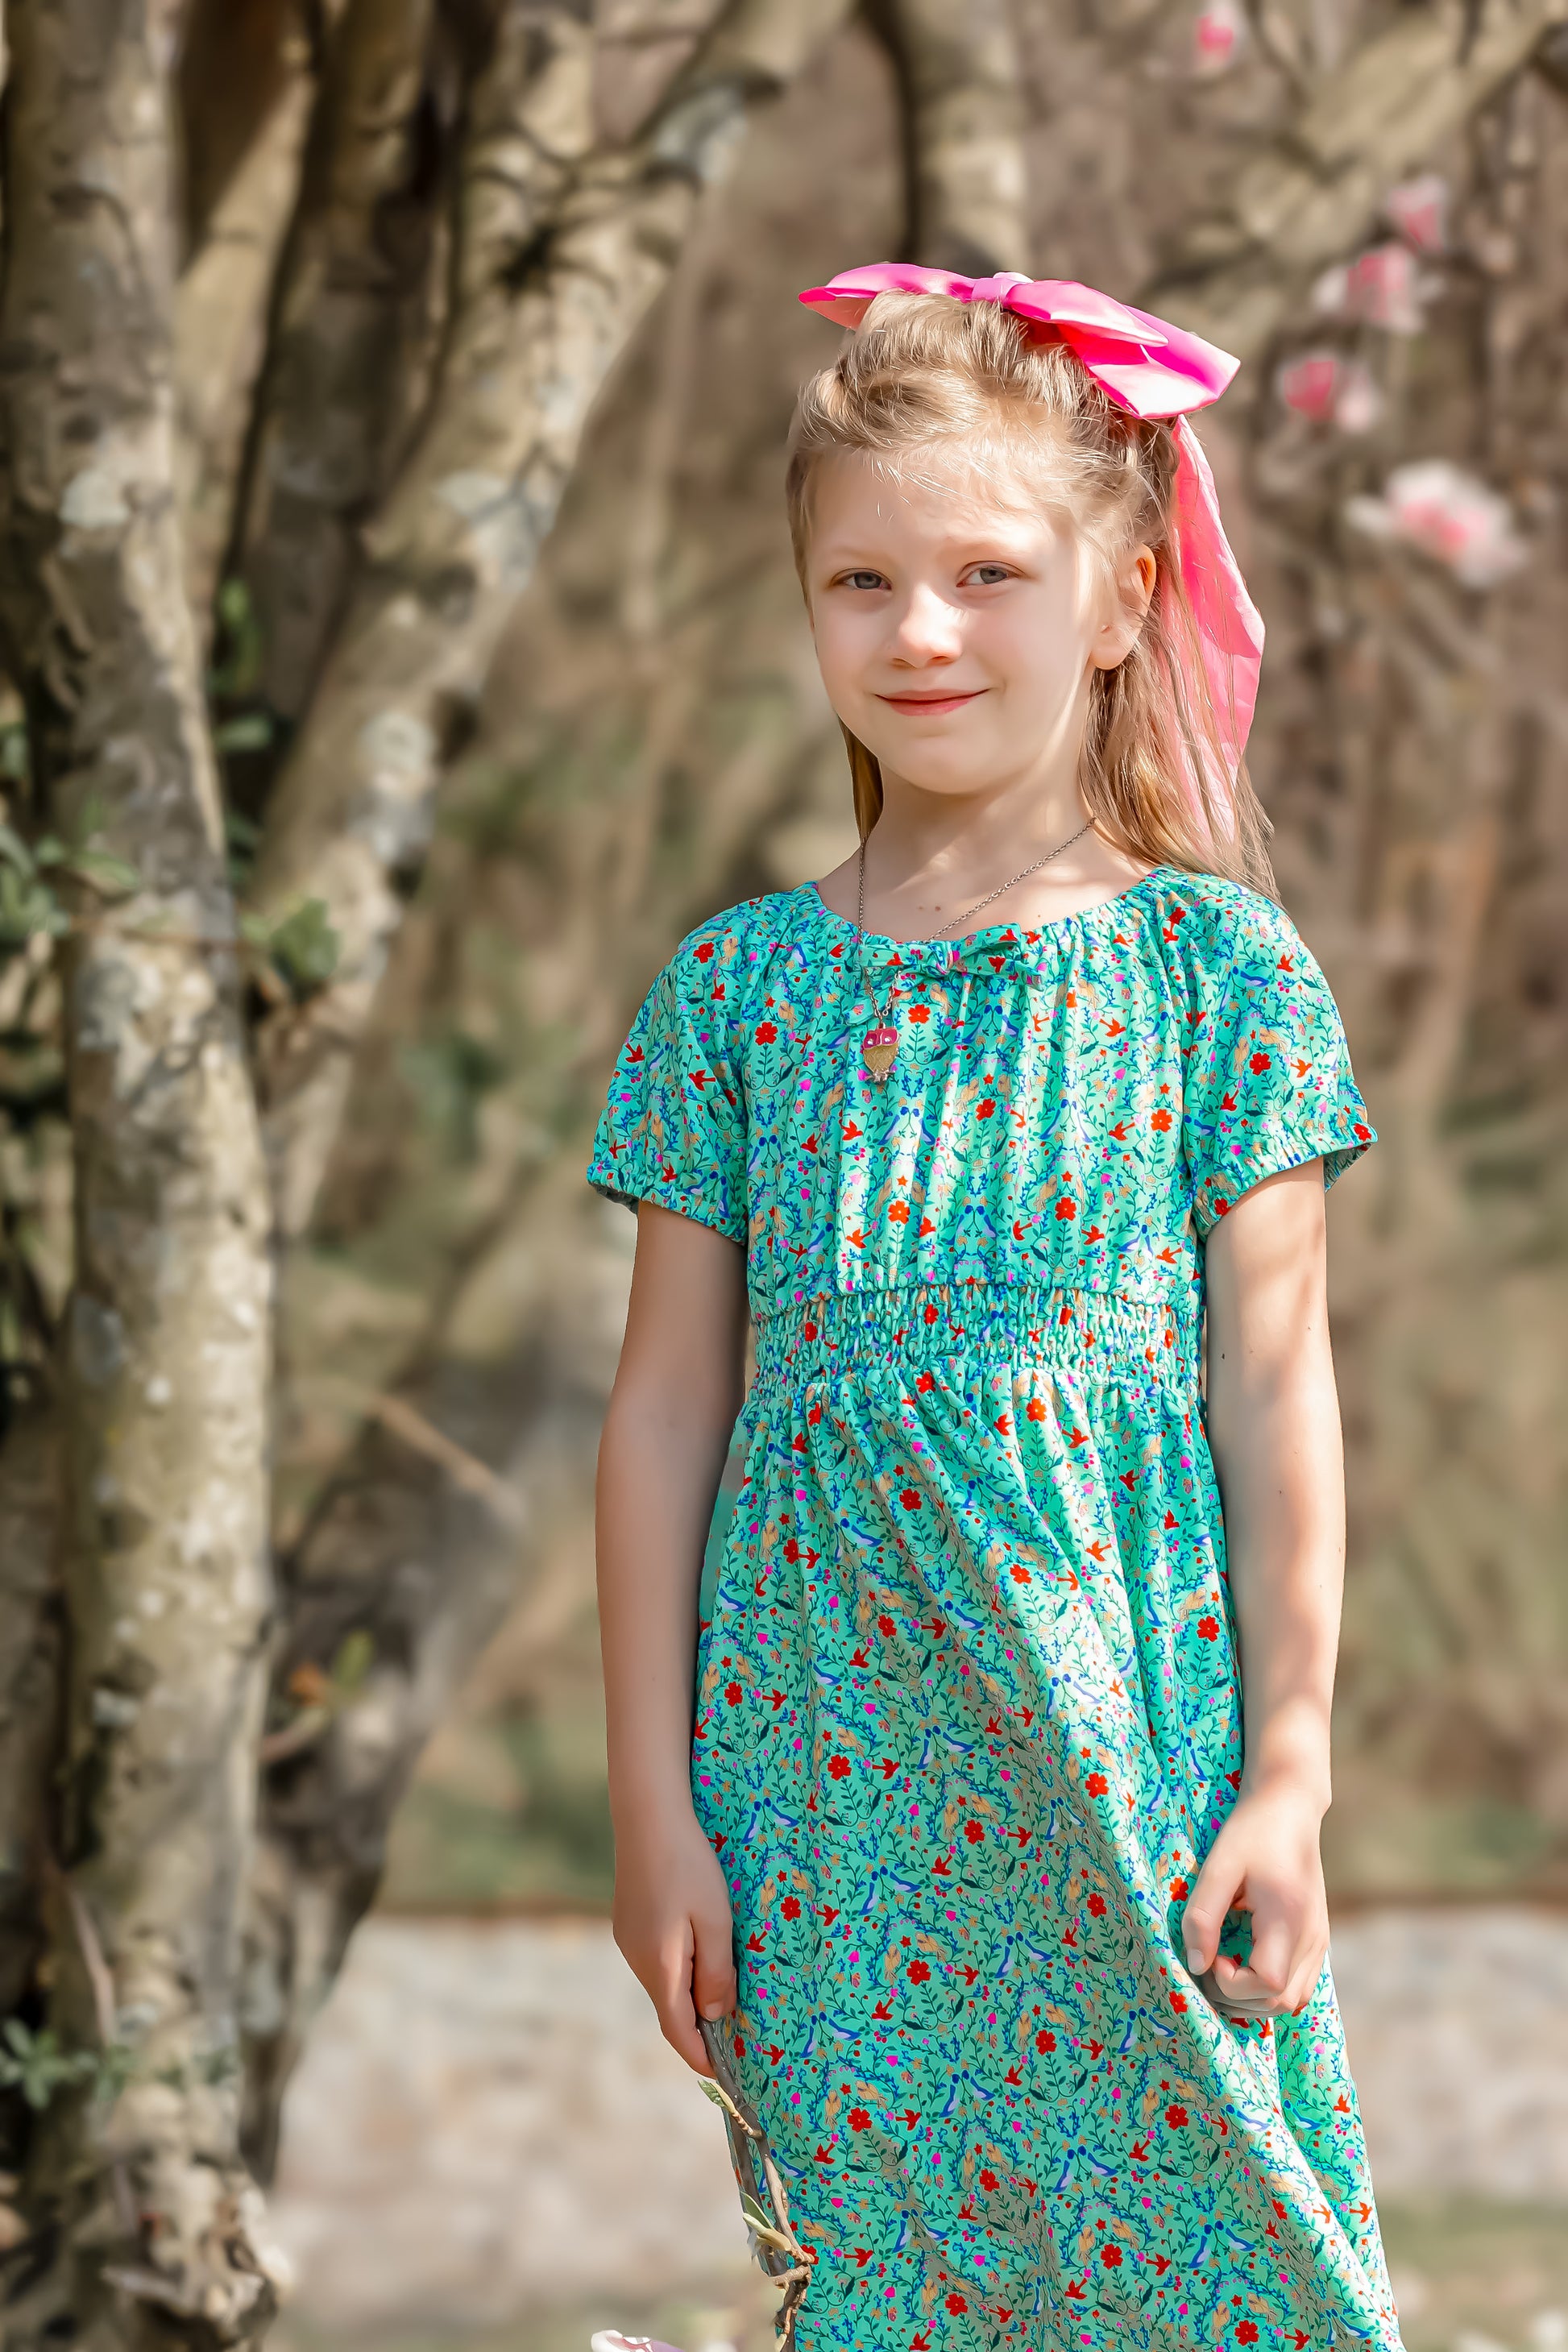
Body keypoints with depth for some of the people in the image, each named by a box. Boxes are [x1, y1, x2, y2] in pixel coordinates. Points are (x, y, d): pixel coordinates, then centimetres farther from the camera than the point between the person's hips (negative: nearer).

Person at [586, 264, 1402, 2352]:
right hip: (833, 1773, 1)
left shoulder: (1219, 970, 1)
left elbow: (1273, 1388, 1)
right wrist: (655, 1806, 4)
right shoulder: (735, 989, 6)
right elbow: (665, 1413, 7)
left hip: (1143, 1765, -1)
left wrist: (1289, 1779, -2)